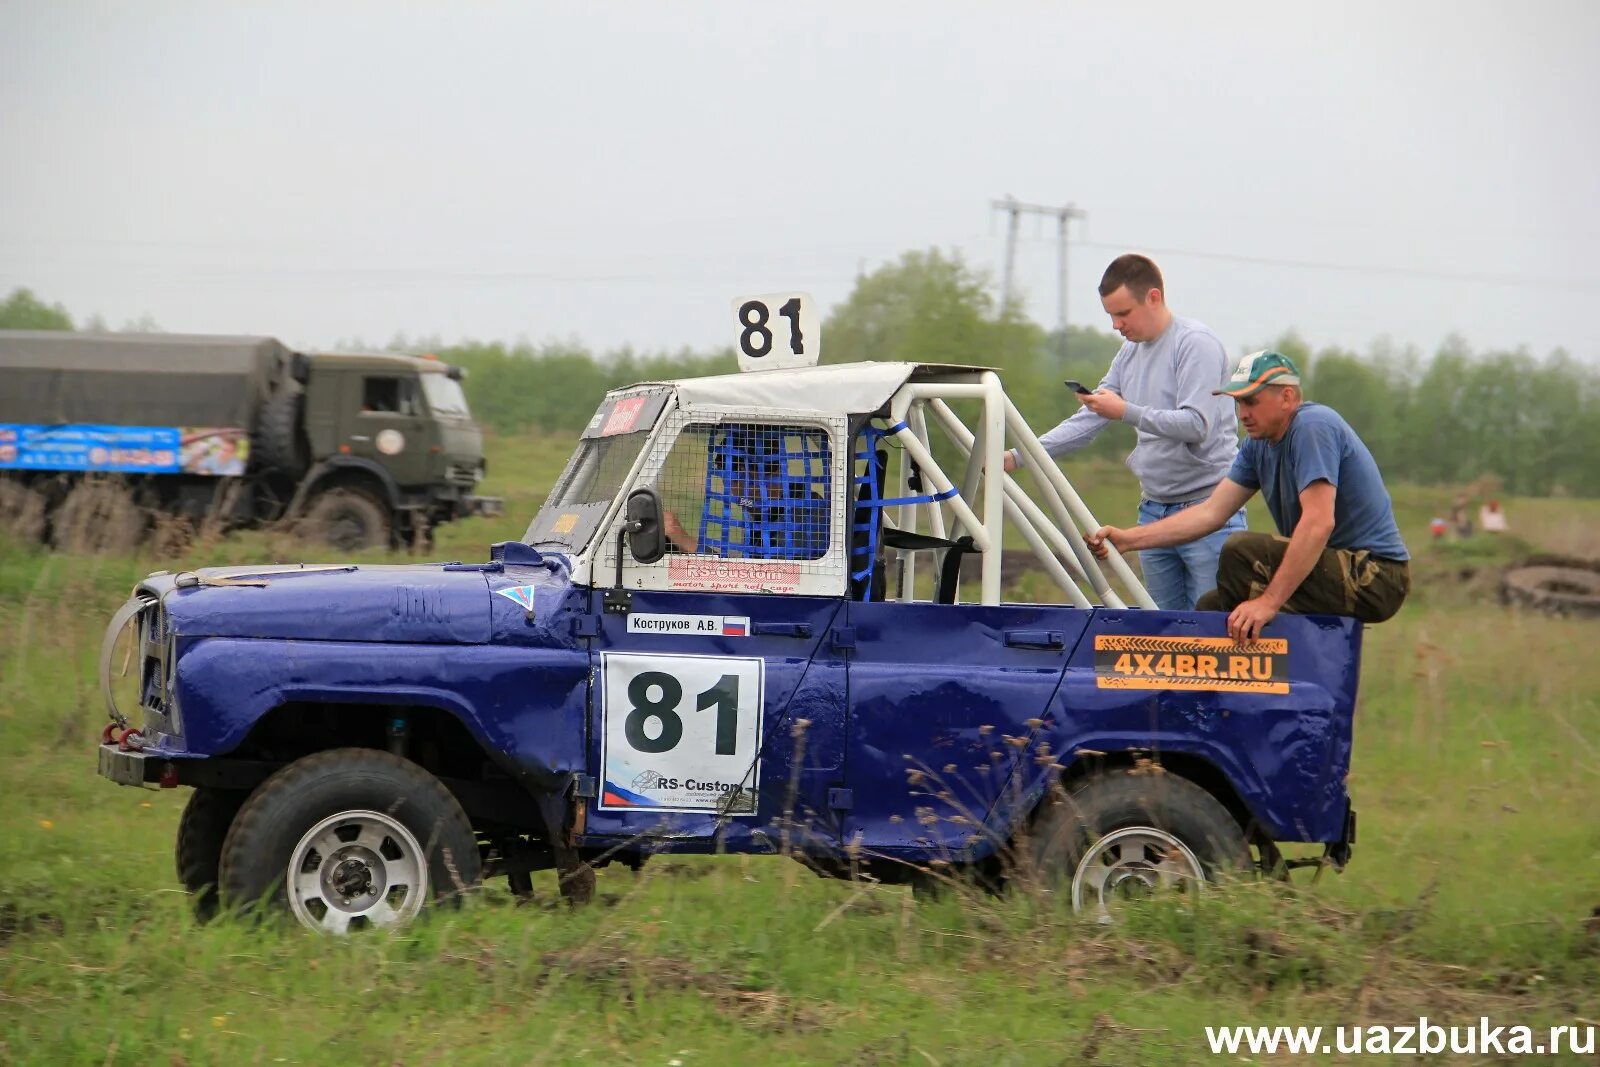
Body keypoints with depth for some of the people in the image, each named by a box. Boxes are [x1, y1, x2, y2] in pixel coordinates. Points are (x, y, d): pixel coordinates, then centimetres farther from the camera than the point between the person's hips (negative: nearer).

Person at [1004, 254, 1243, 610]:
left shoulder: (1196, 344, -10)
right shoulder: (1129, 354, 14)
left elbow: (1197, 425, -21)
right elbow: (1088, 422, 16)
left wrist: (1126, 412, -25)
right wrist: (1018, 456, 7)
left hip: (1207, 507, -8)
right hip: (1153, 509, 8)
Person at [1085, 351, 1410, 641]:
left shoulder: (1314, 427, -18)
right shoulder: (1259, 445, 11)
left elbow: (1319, 523, -28)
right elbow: (1211, 512, 9)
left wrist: (1270, 601, -31)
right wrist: (1128, 539, -1)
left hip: (1374, 577, -10)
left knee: (1243, 550, -24)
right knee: (1211, 607, 12)